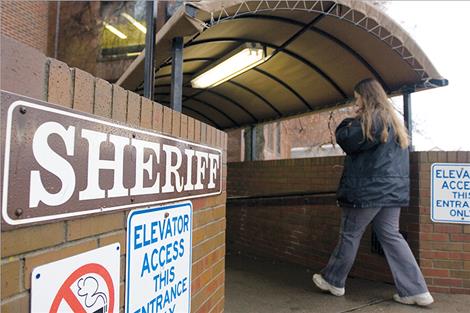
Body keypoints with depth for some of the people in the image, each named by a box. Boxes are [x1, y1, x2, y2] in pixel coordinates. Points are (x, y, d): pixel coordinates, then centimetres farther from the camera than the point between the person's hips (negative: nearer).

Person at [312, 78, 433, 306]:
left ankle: (333, 281, 20)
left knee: (350, 235, 4)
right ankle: (416, 291, 10)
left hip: (368, 190, -9)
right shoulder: (392, 120, 18)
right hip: (392, 190, 9)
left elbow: (345, 140, -15)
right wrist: (357, 122, 12)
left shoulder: (371, 119, -13)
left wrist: (352, 122, 0)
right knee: (391, 236, 11)